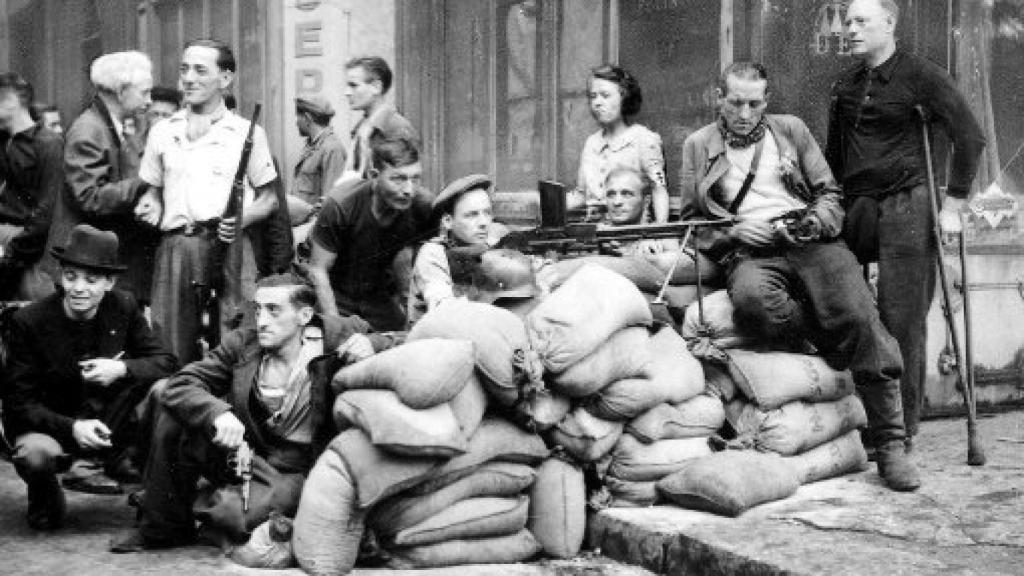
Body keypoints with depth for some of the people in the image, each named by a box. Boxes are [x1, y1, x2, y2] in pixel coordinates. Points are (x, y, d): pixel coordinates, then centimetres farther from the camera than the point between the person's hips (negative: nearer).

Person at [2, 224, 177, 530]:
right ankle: (44, 494, -1)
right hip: (50, 422, -3)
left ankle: (115, 462, -9)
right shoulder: (28, 321, -15)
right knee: (35, 456, -37)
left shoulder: (124, 307, -7)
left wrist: (122, 368, -29)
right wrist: (72, 427, -31)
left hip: (106, 421, 3)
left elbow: (166, 362, -8)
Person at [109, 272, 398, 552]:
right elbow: (181, 384, -10)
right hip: (246, 454, 4)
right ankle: (161, 528, 1)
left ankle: (200, 505, 6)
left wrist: (373, 344, -25)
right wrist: (217, 413, -31)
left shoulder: (338, 336, -9)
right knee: (175, 417, -15)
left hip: (300, 473, -4)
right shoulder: (241, 344, -2)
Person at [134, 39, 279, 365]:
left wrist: (244, 218, -10)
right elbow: (153, 189, 22)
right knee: (172, 354, 2)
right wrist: (149, 206, -1)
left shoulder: (247, 133, 7)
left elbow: (269, 198, 9)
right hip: (174, 248, 3)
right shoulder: (162, 132, 16)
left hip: (228, 248, -3)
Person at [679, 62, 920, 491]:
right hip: (748, 251, -1)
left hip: (810, 243, 1)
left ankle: (891, 445, -17)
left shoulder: (791, 130, 19)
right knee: (752, 300, -39)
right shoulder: (698, 146, 17)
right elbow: (691, 221, 15)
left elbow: (829, 193, 19)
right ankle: (830, 344, -11)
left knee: (858, 316, -25)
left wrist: (815, 222, -4)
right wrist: (733, 232, -5)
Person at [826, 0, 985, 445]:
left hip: (906, 206, -5)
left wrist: (953, 205, -8)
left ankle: (902, 429, 3)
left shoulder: (921, 76, -2)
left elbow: (970, 137, -4)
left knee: (902, 321, -5)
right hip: (855, 208, 5)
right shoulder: (844, 86, 16)